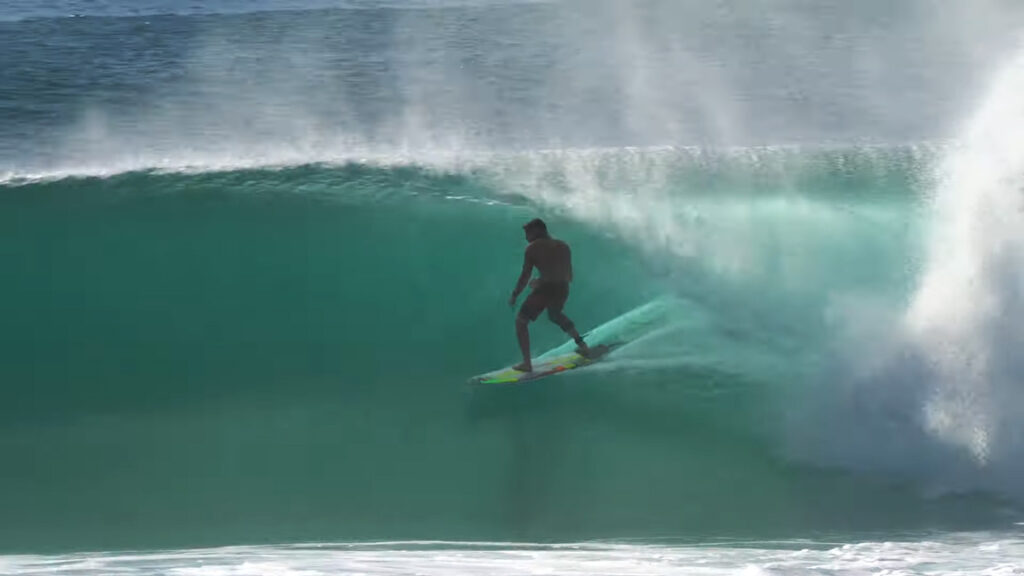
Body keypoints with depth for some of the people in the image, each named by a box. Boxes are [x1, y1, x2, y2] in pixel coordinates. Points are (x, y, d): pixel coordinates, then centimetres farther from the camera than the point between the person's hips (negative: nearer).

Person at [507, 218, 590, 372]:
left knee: (521, 321, 8)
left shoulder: (533, 248, 1)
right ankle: (582, 345, 35)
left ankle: (527, 363, -5)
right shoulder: (563, 247, 18)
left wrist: (514, 295, 8)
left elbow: (525, 276, -3)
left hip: (545, 289, -6)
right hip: (563, 290, 6)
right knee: (555, 316, 38)